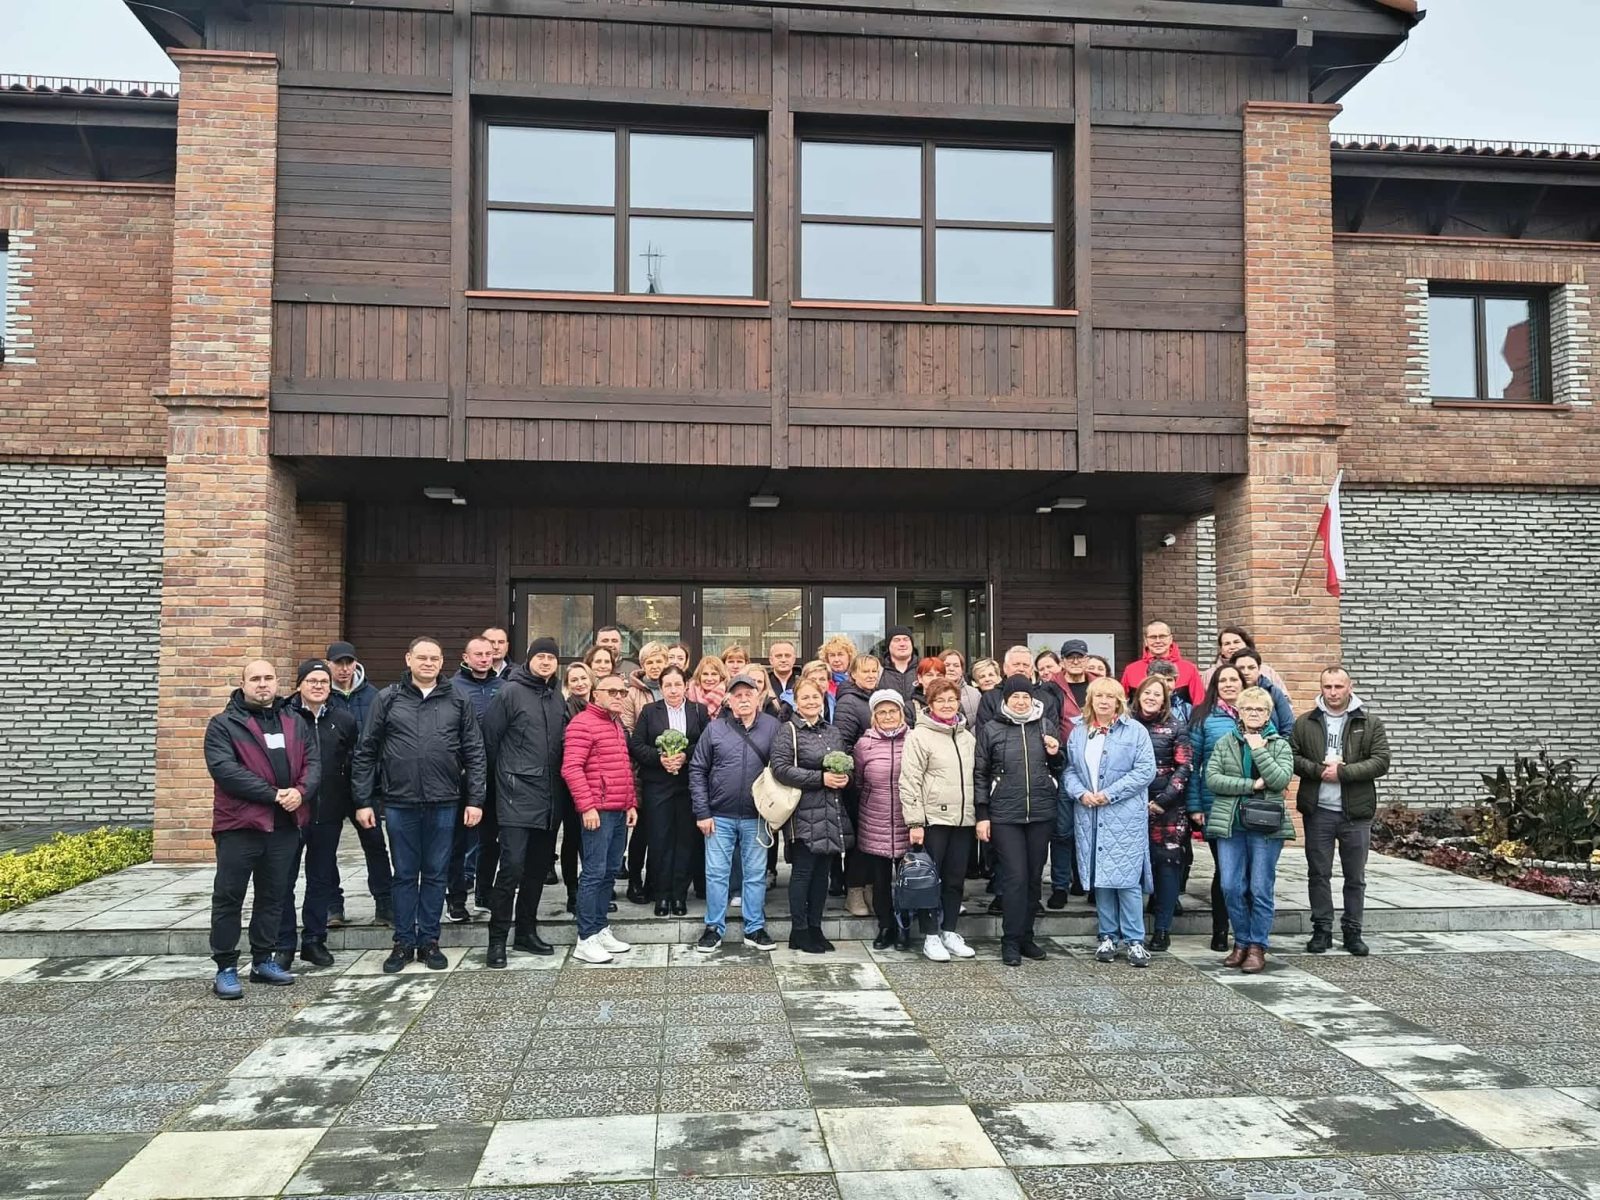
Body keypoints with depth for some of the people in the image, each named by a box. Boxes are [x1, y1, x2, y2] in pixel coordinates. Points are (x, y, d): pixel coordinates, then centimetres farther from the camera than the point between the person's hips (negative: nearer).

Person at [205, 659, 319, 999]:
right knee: (229, 897, 1)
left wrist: (300, 791, -14)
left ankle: (263, 960, 25)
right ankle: (225, 968, 10)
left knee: (272, 895, 13)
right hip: (240, 824, -5)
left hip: (285, 825, 5)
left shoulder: (295, 723, 13)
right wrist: (273, 793, -20)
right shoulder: (223, 725, -3)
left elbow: (312, 763, 8)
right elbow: (224, 769, -16)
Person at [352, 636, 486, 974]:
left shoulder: (458, 702, 5)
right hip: (399, 803, 0)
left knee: (436, 874, 9)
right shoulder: (387, 699, 3)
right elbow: (365, 752, 4)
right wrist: (363, 800, 0)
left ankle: (429, 941, 20)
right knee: (404, 875, 9)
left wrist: (475, 799, -1)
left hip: (444, 803, 1)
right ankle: (403, 942, 20)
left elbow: (474, 753, 5)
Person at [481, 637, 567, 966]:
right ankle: (498, 938, 0)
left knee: (539, 867, 12)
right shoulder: (511, 692, -5)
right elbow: (490, 738, -4)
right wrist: (503, 776, 4)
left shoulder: (557, 698, 13)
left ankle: (526, 931, 24)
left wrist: (560, 788, 12)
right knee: (512, 865, -11)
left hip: (550, 799, 6)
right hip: (517, 796, -6)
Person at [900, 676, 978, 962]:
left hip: (963, 819, 6)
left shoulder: (968, 737, 12)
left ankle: (949, 932, 22)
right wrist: (914, 822, -14)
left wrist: (980, 815, 13)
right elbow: (909, 781, -10)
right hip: (933, 818, -5)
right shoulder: (919, 736, -6)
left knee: (956, 879, 11)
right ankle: (931, 937, 10)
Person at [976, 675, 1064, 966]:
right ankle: (1011, 941, 2)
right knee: (1015, 876, -6)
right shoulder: (991, 730, 2)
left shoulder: (1046, 726, 10)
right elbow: (980, 775, 3)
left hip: (1042, 813, 3)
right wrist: (982, 816, -1)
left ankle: (1026, 936, 20)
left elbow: (1058, 770, 20)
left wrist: (1055, 755, -2)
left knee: (1034, 877, 9)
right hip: (1005, 815, -3)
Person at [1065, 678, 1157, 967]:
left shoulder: (1135, 731, -1)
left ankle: (1134, 940, 4)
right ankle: (1108, 936, 18)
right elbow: (1069, 770, 11)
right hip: (1088, 816, 4)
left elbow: (1145, 771, -8)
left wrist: (1110, 794, -13)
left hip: (1125, 816, -4)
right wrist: (1081, 793, -9)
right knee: (1100, 877, 8)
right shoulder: (1078, 732, 12)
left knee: (1126, 877, -5)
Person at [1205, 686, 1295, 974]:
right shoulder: (1225, 743, 9)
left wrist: (1258, 750, -11)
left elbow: (1281, 780, -9)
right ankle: (1242, 942, 17)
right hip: (1230, 824, 2)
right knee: (1231, 888, 1)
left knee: (1261, 889, 0)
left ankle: (1258, 947, 11)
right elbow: (1211, 779, -3)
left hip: (1266, 826, -2)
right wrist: (1251, 785, -10)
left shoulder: (1280, 745, 6)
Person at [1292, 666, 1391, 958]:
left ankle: (1352, 932, 18)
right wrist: (1318, 770, -15)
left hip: (1356, 812, -1)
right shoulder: (1305, 723, 6)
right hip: (1318, 810, 1)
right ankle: (1322, 930, 16)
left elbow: (1381, 762, -6)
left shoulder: (1370, 724, 3)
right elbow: (1292, 757, 2)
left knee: (1355, 877, 8)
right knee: (1319, 874, 7)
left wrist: (1342, 772, -16)